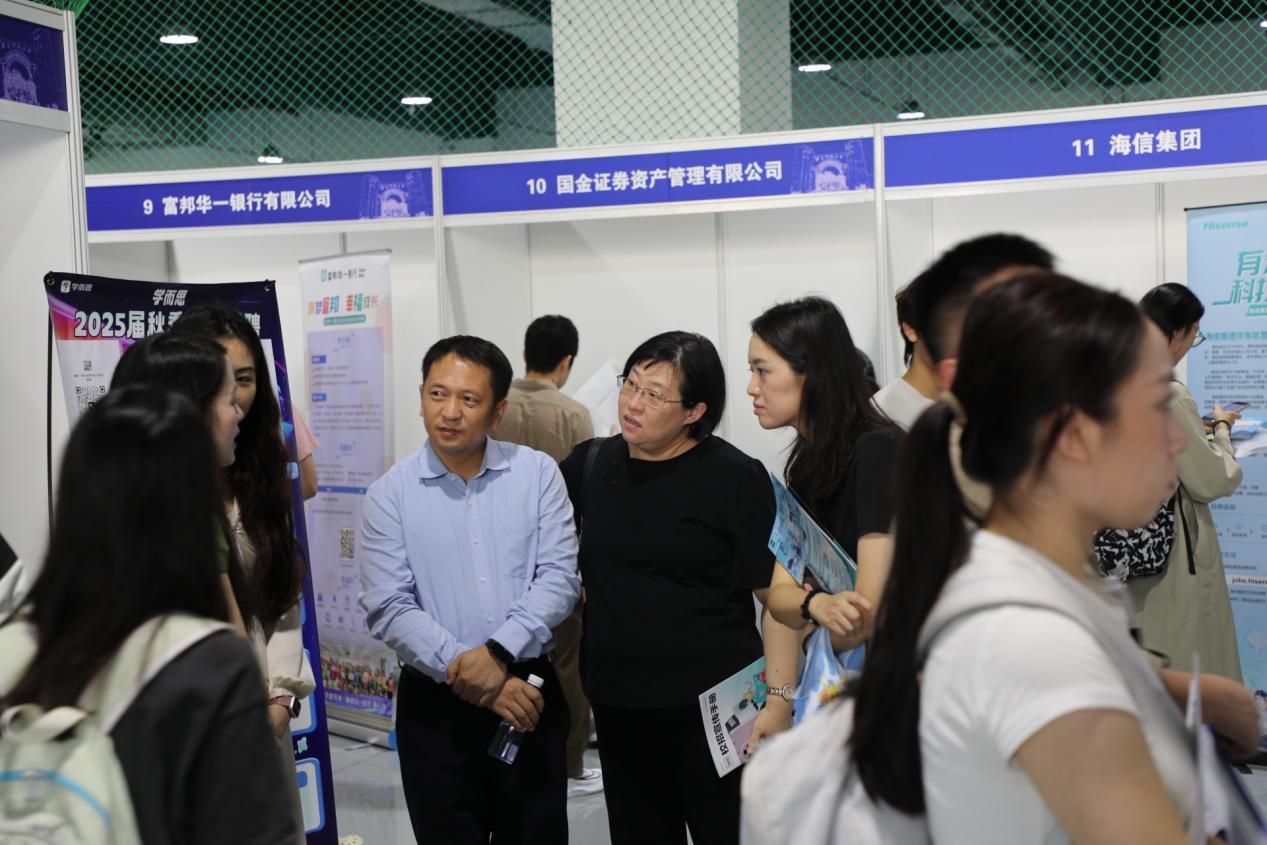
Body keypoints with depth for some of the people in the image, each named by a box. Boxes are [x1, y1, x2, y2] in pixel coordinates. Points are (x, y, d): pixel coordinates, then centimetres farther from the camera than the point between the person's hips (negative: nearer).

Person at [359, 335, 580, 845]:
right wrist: (466, 671, -17)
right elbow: (389, 609, -9)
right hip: (435, 705, -1)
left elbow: (559, 577, -6)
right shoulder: (390, 494, -3)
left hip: (528, 692, 1)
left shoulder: (538, 473, 0)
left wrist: (498, 653, -19)